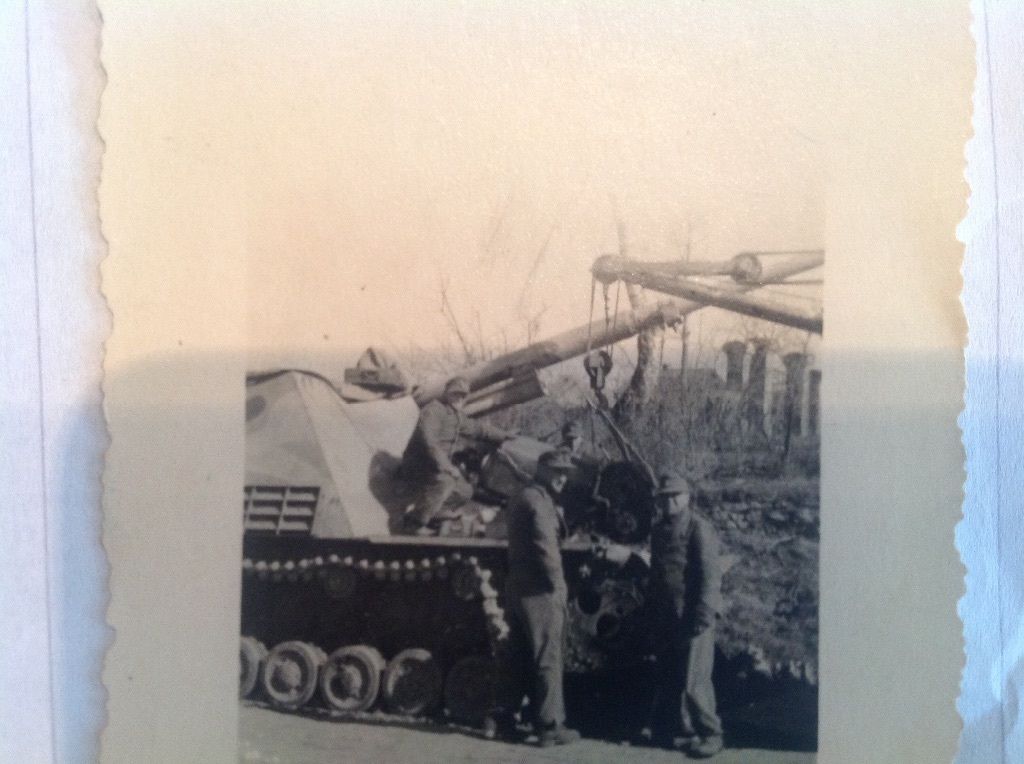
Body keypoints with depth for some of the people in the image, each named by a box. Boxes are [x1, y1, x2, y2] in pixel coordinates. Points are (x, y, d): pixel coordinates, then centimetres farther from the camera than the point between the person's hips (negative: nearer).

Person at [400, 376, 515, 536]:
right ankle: (415, 523, -27)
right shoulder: (433, 410, -18)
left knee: (465, 492, 3)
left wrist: (504, 435, 33)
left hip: (438, 464, 10)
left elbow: (476, 427, 30)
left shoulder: (458, 415, 14)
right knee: (444, 481, -34)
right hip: (418, 463, -10)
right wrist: (447, 466, -32)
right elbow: (429, 441, -29)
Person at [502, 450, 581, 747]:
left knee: (519, 661, 16)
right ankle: (551, 727, 3)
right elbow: (545, 547, -20)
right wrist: (559, 585, -12)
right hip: (539, 591, -10)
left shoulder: (521, 498, 18)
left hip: (518, 588, 10)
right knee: (548, 661, -2)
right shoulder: (538, 501, -15)